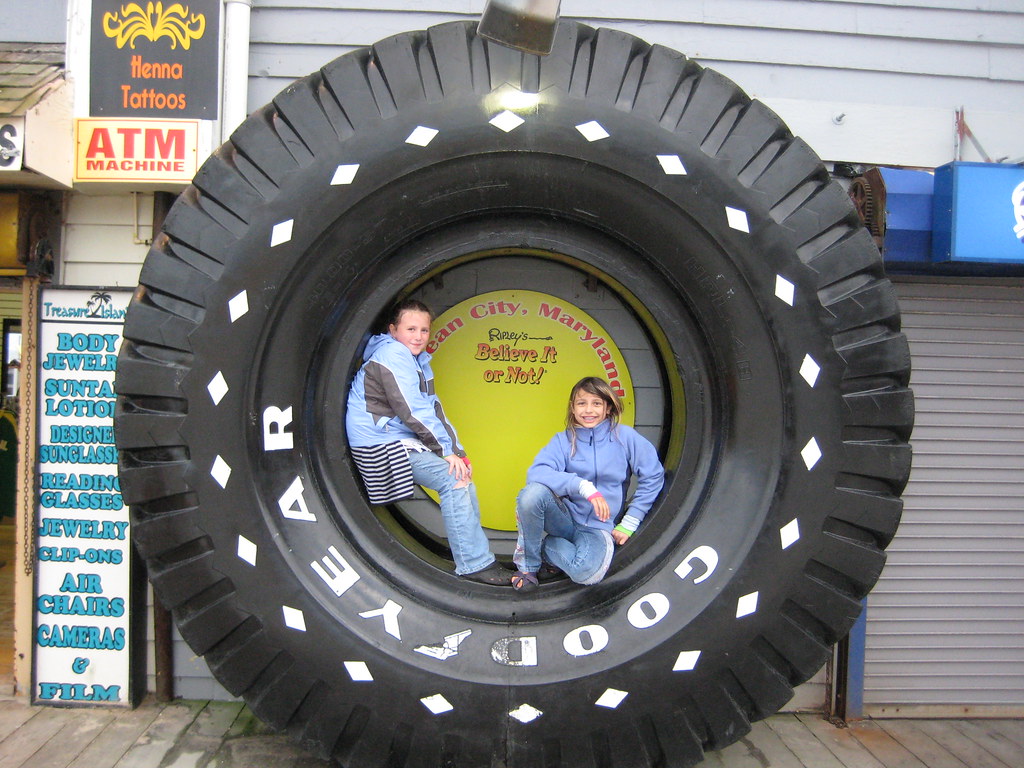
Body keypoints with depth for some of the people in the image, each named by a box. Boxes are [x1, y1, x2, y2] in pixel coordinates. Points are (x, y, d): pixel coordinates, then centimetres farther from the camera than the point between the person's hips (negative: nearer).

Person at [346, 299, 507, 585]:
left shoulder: (419, 360, 15)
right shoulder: (393, 355, -15)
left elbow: (434, 410, 10)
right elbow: (413, 412, -20)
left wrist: (457, 451, 0)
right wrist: (447, 450, -15)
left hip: (402, 439, 10)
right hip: (382, 443, -10)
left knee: (462, 473, 6)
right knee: (453, 479, -18)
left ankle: (476, 554, 10)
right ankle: (474, 565, -15)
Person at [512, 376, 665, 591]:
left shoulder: (624, 436, -3)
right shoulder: (563, 440, -1)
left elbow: (652, 477, 0)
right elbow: (536, 473, -18)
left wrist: (629, 523, -1)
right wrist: (584, 486, -30)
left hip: (597, 527, -1)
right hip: (565, 517, 1)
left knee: (588, 572, -35)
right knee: (534, 492, -32)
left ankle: (543, 546, -2)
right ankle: (527, 565, -10)